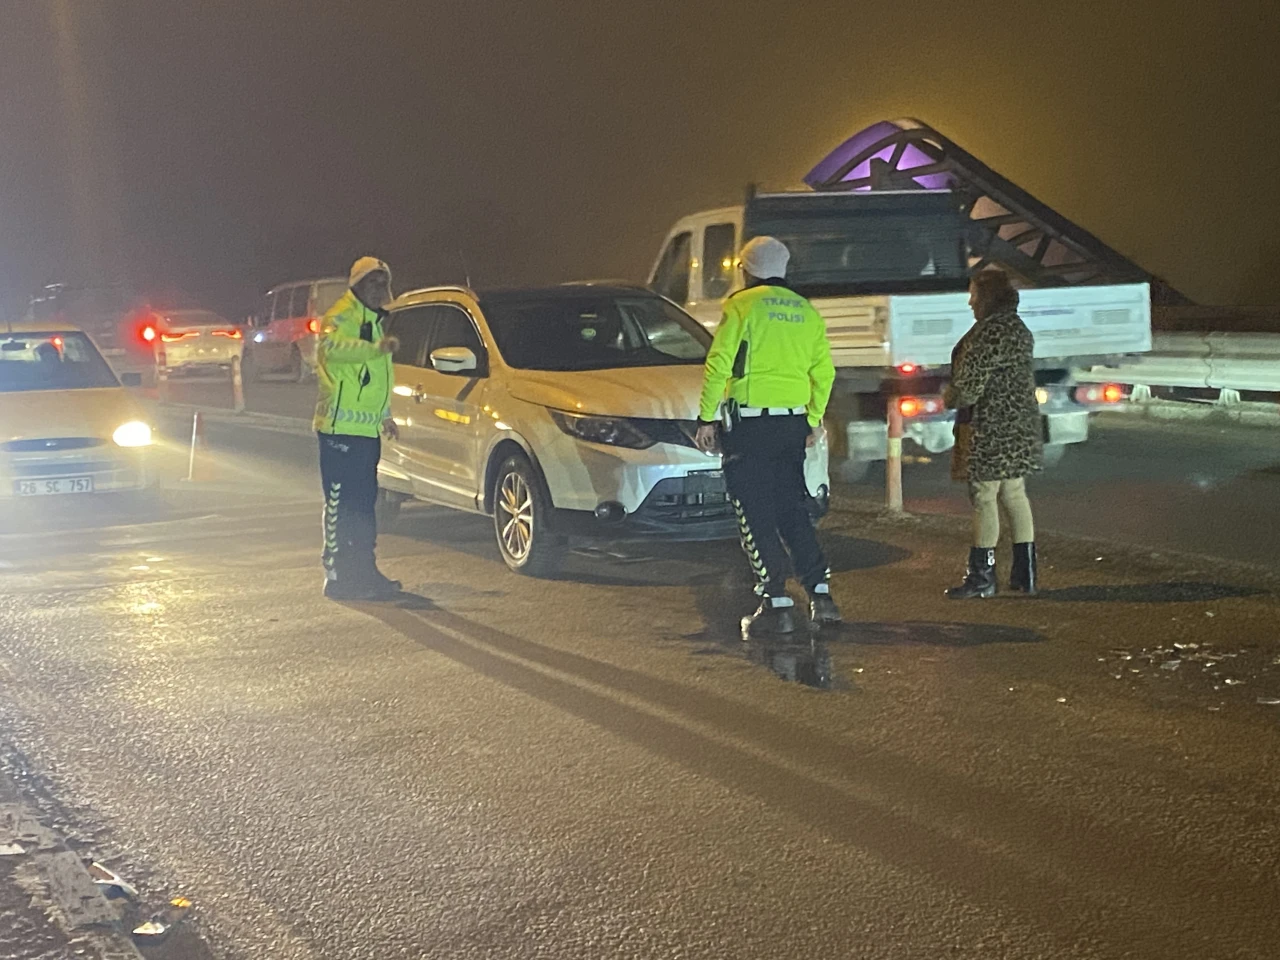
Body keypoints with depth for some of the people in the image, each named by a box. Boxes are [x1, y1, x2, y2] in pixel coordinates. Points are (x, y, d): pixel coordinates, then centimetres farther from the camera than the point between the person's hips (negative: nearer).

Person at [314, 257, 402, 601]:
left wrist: (385, 416, 29)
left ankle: (365, 572, 20)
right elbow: (331, 346, -32)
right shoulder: (342, 315, -8)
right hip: (340, 427, -9)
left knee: (364, 504, 13)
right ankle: (337, 576, -5)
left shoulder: (374, 319, 22)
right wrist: (377, 348, -44)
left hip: (366, 429, 10)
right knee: (340, 503, -8)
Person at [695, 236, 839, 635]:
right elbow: (824, 372, 13)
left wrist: (706, 418, -5)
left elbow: (719, 365, -9)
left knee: (756, 515, -1)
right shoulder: (807, 312, 12)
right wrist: (814, 420, 22)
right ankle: (821, 595, 10)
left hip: (749, 422, -6)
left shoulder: (742, 305, -5)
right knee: (792, 508, 15)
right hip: (793, 423, 6)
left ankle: (776, 605, -5)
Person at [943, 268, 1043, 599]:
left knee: (984, 498, -4)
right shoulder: (1018, 328, 15)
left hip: (991, 429, -10)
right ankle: (1025, 574, 15)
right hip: (1019, 428, 10)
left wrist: (951, 398, 3)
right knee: (1014, 495, 12)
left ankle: (982, 576, -1)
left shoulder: (991, 331, -17)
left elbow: (971, 380, -17)